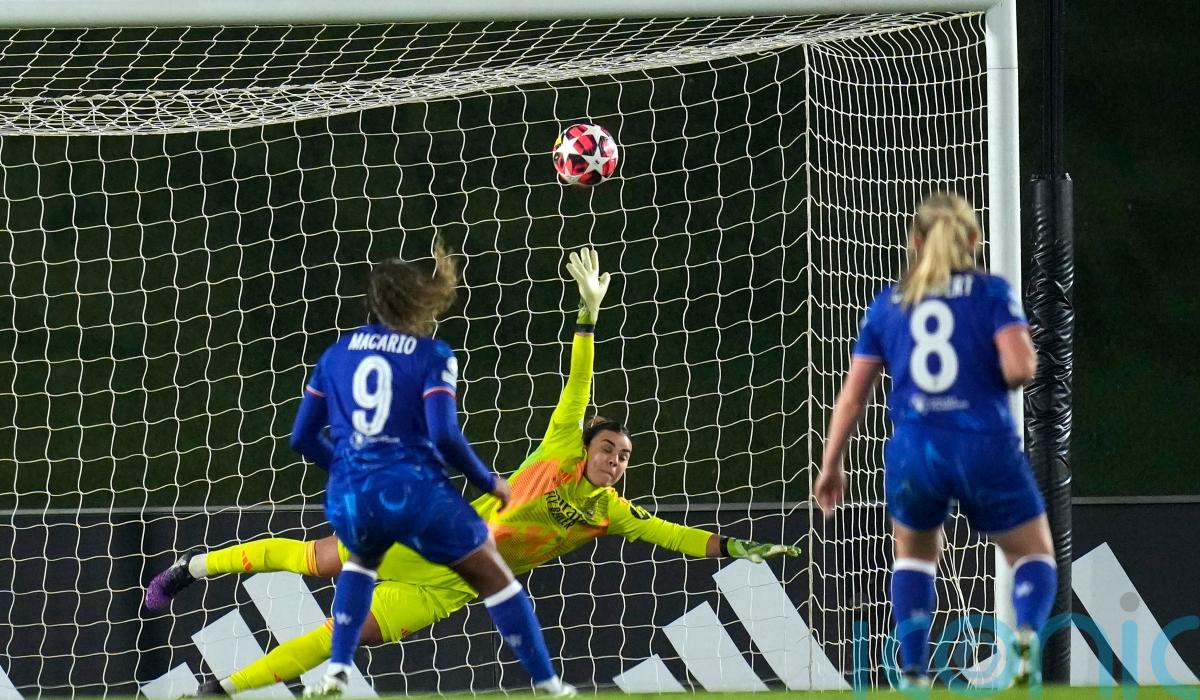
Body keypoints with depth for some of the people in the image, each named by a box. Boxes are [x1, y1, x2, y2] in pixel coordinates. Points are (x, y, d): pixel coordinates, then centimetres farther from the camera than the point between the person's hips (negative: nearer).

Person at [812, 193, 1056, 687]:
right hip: (985, 444, -2)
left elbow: (852, 395, 11)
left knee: (915, 554, 28)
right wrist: (1025, 356, 13)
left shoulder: (886, 305, 12)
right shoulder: (992, 293, 3)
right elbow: (1019, 369, -11)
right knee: (1033, 554, 15)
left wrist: (830, 466, 18)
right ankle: (1027, 633, -17)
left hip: (913, 449, 2)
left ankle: (913, 673, 13)